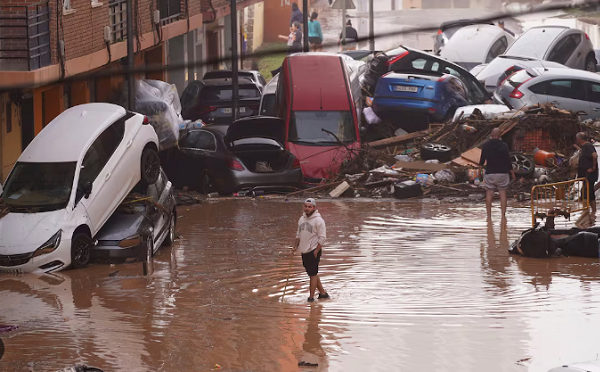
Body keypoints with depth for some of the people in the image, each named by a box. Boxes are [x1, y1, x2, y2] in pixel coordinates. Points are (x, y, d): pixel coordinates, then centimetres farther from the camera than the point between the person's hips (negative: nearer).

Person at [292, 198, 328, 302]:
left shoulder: (318, 220, -11)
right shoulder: (302, 219, 12)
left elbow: (322, 238, -13)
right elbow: (299, 235, 22)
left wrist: (316, 251, -16)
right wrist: (295, 247, 11)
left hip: (313, 251, -8)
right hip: (304, 251, 8)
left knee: (313, 274, -4)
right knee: (312, 273, 13)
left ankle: (311, 297, -1)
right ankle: (322, 293, 23)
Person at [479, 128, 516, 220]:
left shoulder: (486, 146, -1)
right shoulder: (504, 146, -4)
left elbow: (482, 161, 4)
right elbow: (508, 160, -3)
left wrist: (480, 164, 28)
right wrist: (512, 172, 9)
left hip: (489, 173, 0)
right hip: (502, 173, 0)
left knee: (489, 194, 4)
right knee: (502, 193, 4)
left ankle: (489, 215, 1)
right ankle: (503, 215, 0)